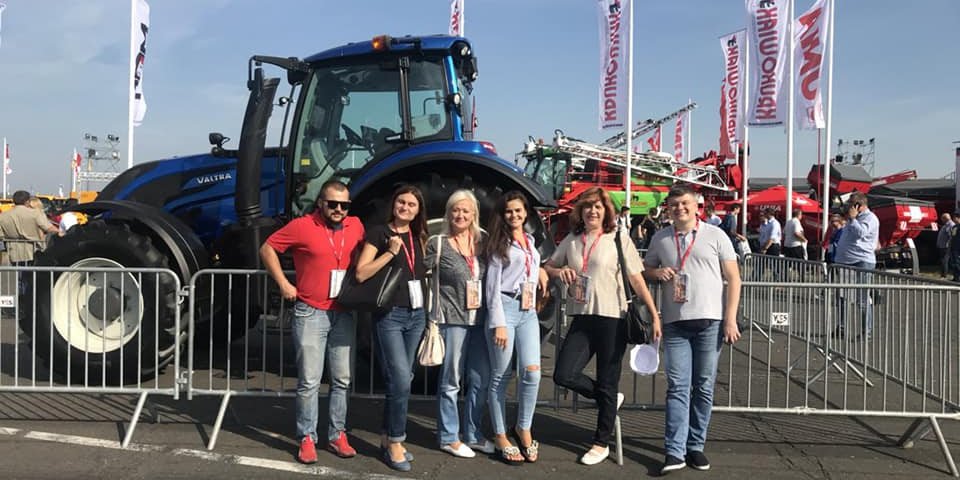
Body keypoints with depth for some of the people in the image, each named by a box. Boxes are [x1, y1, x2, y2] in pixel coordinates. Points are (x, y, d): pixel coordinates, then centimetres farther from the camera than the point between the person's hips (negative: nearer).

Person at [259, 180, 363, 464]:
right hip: (311, 314, -4)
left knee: (342, 381, 9)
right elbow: (267, 249, 0)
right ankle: (307, 439, 11)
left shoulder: (356, 226, 5)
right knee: (309, 382, -1)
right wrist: (284, 284, -6)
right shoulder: (302, 226, -8)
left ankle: (337, 435, 20)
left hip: (344, 314, 4)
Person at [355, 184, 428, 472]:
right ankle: (395, 443, 4)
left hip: (416, 315, 6)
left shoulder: (418, 237, 13)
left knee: (401, 380, 11)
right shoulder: (379, 232, -5)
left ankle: (388, 437, 24)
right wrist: (391, 252, -18)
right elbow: (361, 274, -14)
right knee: (401, 380, -11)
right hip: (389, 315, -6)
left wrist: (430, 272, 7)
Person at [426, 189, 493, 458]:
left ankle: (472, 434, 25)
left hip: (479, 319, 5)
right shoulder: (438, 244, -3)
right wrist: (432, 317, -9)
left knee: (481, 380, 10)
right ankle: (449, 438, 17)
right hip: (452, 319, -5)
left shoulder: (482, 243, 10)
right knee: (451, 381, 4)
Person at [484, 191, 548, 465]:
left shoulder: (530, 241, 17)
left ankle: (523, 429, 10)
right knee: (501, 376, 0)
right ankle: (500, 438, 9)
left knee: (532, 371, -8)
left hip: (529, 312, 5)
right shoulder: (499, 243, -1)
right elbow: (492, 284, -7)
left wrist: (540, 270, 16)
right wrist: (498, 323, -14)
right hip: (505, 308, -5)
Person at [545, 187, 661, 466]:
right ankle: (610, 400, 23)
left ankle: (602, 444, 23)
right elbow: (548, 268, 19)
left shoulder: (619, 239, -3)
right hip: (582, 318, 4)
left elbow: (637, 280, -3)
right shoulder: (571, 241, 9)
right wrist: (560, 271, -5)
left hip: (612, 319, -4)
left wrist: (654, 315, -7)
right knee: (563, 375, -5)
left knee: (607, 384, 5)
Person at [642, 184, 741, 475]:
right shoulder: (660, 239, 10)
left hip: (710, 321, -1)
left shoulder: (715, 235, 4)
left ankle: (695, 446, 18)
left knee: (704, 387, 6)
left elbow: (733, 278, 3)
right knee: (678, 387, -2)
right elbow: (645, 270, 21)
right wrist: (657, 272, -4)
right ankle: (675, 451, -1)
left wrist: (731, 319, -5)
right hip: (675, 323, 1)